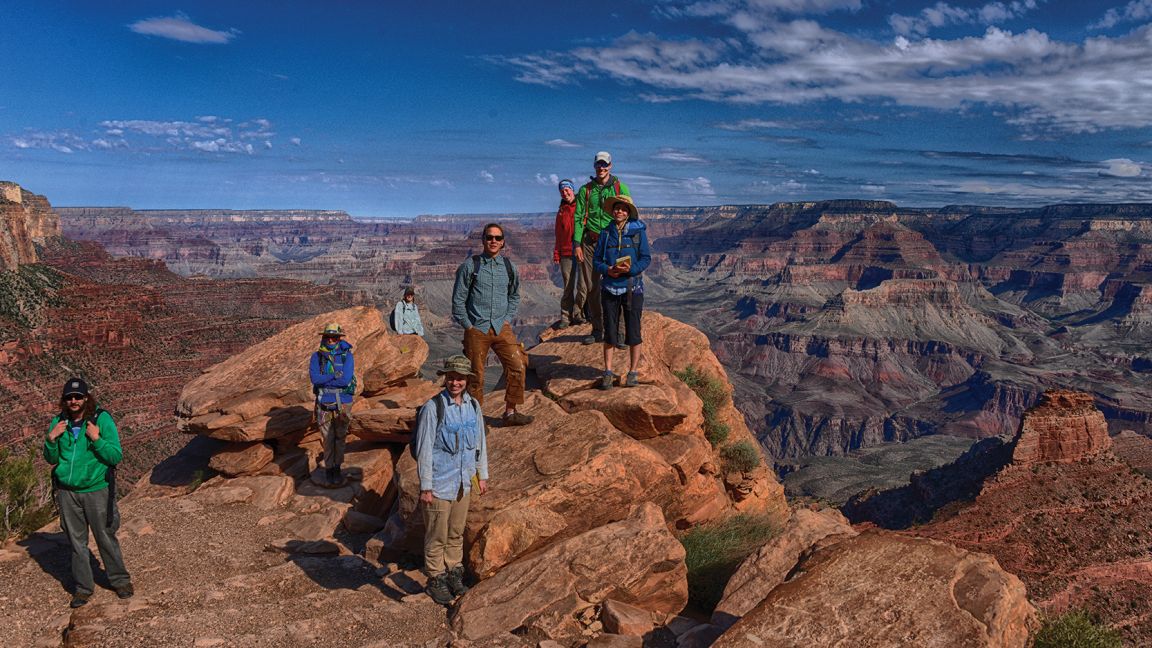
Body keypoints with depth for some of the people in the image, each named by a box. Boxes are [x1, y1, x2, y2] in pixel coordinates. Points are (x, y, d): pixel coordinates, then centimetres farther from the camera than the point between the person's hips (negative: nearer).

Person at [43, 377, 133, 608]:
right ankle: (83, 587, 26)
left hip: (96, 489, -3)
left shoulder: (102, 419, -10)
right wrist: (51, 439, -8)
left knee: (106, 538, 8)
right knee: (77, 542, 13)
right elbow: (52, 459, 10)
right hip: (67, 491, 3)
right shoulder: (59, 422, 1)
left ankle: (120, 581, 25)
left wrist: (97, 439, -25)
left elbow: (116, 456, -11)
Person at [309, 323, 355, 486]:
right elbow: (314, 378, -13)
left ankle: (336, 469, 21)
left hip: (343, 403, -1)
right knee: (327, 438, 4)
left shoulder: (347, 356, -5)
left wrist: (324, 380, -13)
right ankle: (329, 472, 15)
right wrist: (335, 376, -18)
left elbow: (346, 379, -18)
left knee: (340, 437, 9)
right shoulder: (317, 357, 0)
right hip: (324, 404, 1)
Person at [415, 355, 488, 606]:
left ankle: (454, 573, 35)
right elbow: (424, 450, -14)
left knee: (457, 533, 19)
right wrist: (425, 487, -13)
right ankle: (436, 580, 23)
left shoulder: (473, 406, 0)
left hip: (463, 483, 5)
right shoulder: (433, 408, -17)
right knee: (437, 537, 7)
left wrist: (482, 475, 14)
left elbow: (480, 442, 11)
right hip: (439, 484, -5)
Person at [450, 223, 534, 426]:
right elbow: (458, 299, 1)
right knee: (476, 376, 2)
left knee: (517, 367, -6)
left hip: (502, 327, 3)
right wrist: (467, 325, -3)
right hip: (476, 330, -3)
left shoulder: (509, 267, 8)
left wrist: (508, 319, 10)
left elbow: (514, 296, 22)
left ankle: (510, 412, 8)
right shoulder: (470, 266, -2)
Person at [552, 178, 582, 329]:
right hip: (566, 254, 3)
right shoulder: (561, 211, 17)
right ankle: (566, 316, 5)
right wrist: (556, 253, 9)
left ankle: (579, 314, 4)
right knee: (568, 287, 3)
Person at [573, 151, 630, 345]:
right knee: (591, 287, 5)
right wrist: (577, 244, -1)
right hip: (590, 242, 3)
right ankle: (597, 330, 15)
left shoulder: (620, 188, 5)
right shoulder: (586, 190, 11)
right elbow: (579, 218, 9)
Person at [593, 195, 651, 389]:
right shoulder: (606, 233, 6)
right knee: (610, 331, 4)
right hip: (610, 287, 2)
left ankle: (633, 372, 14)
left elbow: (646, 258, -2)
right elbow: (597, 259, 8)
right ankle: (608, 372, 13)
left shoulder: (638, 231, 0)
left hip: (632, 287, -1)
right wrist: (607, 270, -12)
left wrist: (630, 269, -19)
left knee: (633, 331, 3)